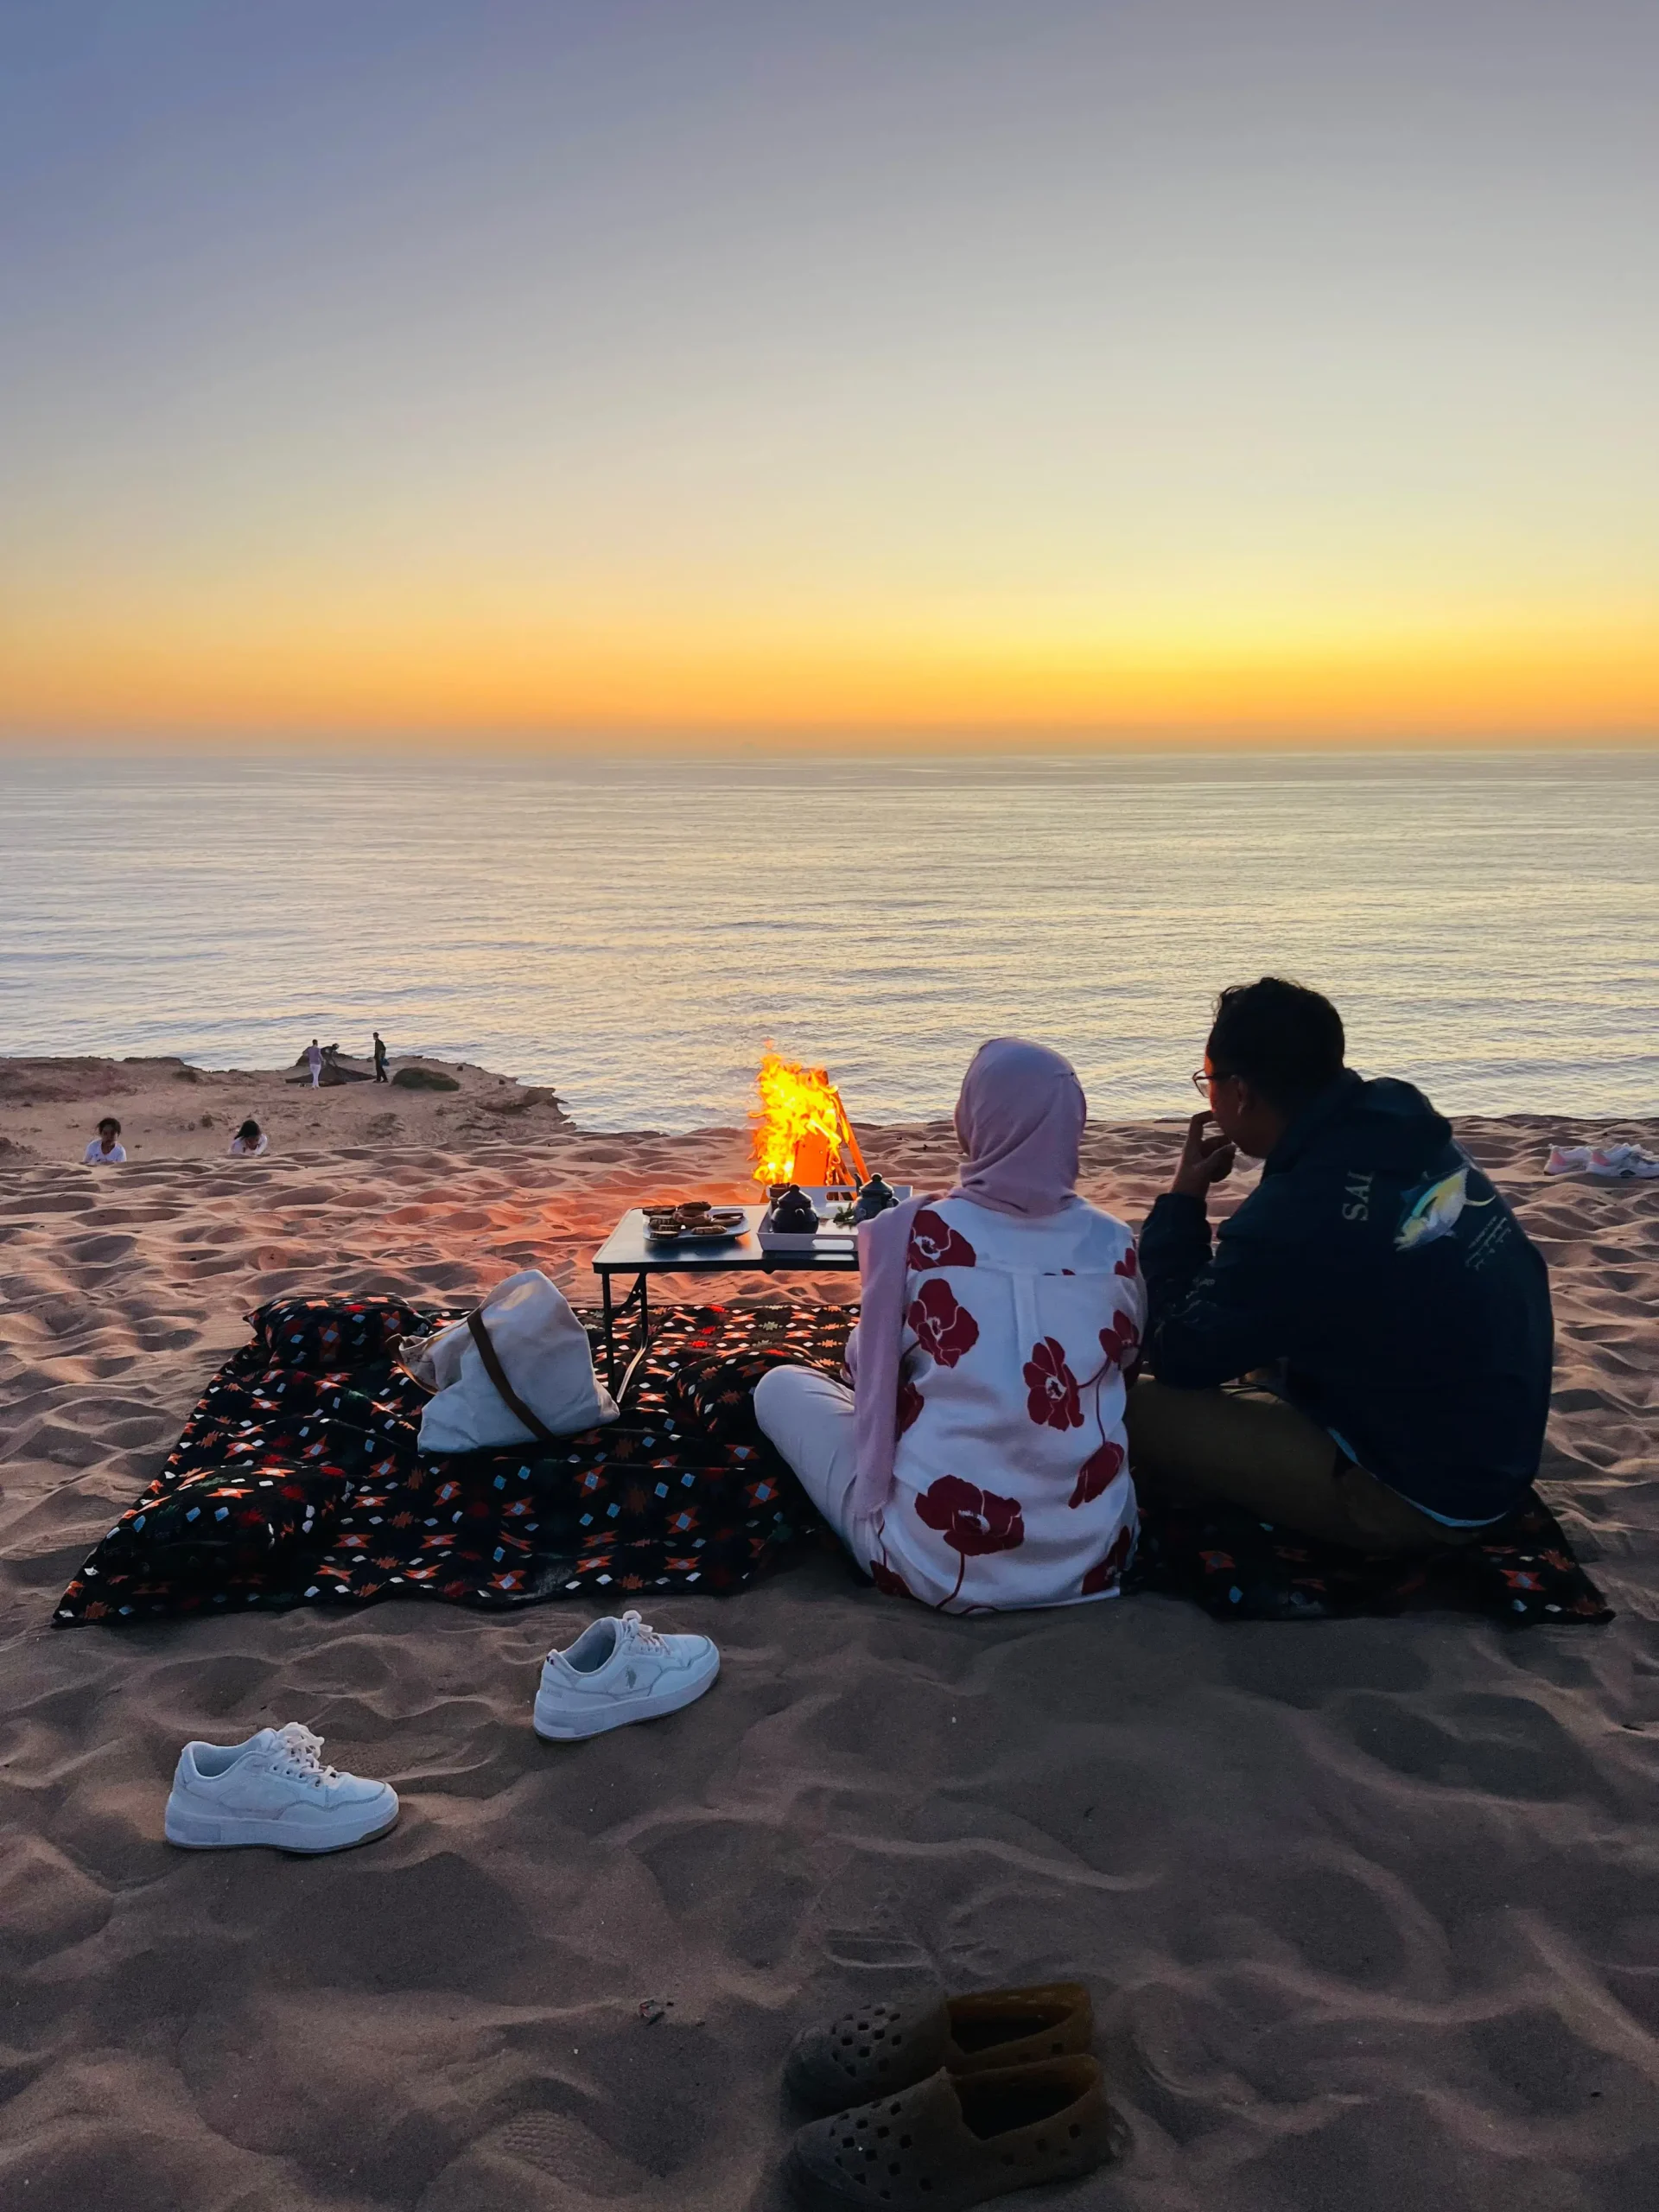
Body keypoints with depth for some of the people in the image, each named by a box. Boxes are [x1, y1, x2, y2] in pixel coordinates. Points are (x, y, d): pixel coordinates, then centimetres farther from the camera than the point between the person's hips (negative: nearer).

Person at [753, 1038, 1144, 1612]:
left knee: (780, 1387, 16)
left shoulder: (915, 1233, -10)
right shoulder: (1114, 1246, -2)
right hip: (1092, 1558, 5)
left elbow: (867, 1366, 5)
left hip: (938, 1565, -5)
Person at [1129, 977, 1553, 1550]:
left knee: (1143, 1411, -14)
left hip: (1429, 1498, -9)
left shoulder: (1296, 1213, -30)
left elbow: (1175, 1355, -16)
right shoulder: (1411, 1135, -5)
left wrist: (1181, 1198, -8)